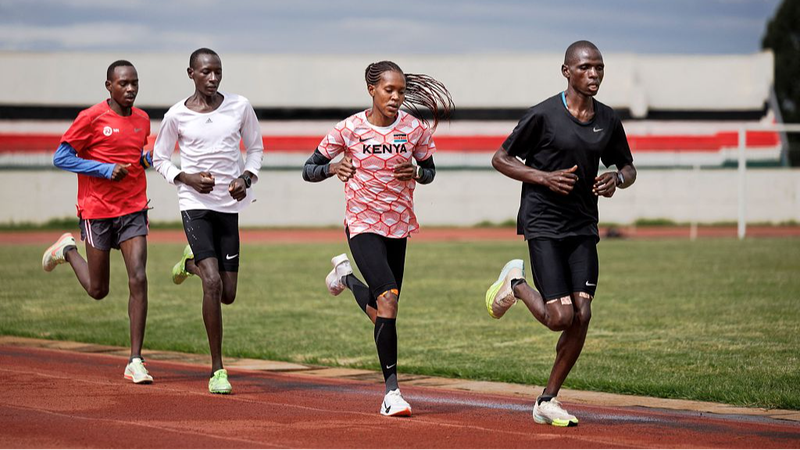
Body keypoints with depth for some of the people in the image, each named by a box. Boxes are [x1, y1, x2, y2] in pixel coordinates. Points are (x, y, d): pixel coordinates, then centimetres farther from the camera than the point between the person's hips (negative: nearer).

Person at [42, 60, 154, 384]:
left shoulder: (142, 120, 8)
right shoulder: (91, 118, -9)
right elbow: (61, 158, -9)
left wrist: (147, 159, 3)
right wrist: (106, 169, -17)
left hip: (133, 210, 3)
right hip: (97, 211, -3)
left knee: (138, 280, -12)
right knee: (98, 290, 8)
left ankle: (135, 362, -9)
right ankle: (68, 250, 40)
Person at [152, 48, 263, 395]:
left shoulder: (240, 107, 1)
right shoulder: (177, 115, -3)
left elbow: (255, 147, 14)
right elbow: (159, 158, 9)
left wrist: (246, 178, -4)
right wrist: (187, 178, -9)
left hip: (229, 205, 3)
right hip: (195, 204, -3)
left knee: (228, 294, 4)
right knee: (212, 282, -18)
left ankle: (191, 262, 40)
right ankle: (217, 370, -9)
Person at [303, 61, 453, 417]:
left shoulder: (415, 129, -4)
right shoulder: (349, 129, -9)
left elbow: (429, 172, 11)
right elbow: (309, 170, -1)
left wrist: (415, 171, -12)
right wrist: (333, 167, -22)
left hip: (399, 226, 4)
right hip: (363, 226, -4)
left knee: (382, 313, 12)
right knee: (388, 299, -23)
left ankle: (346, 276, 45)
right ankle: (391, 390, -16)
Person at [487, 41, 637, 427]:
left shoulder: (608, 120, 6)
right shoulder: (544, 115, -9)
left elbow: (628, 167, 19)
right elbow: (500, 159, -3)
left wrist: (617, 179, -5)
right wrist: (545, 177, -17)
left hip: (583, 227, 5)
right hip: (543, 224, -5)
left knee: (581, 316, -5)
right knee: (560, 318, -13)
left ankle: (548, 401, 9)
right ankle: (515, 283, 19)